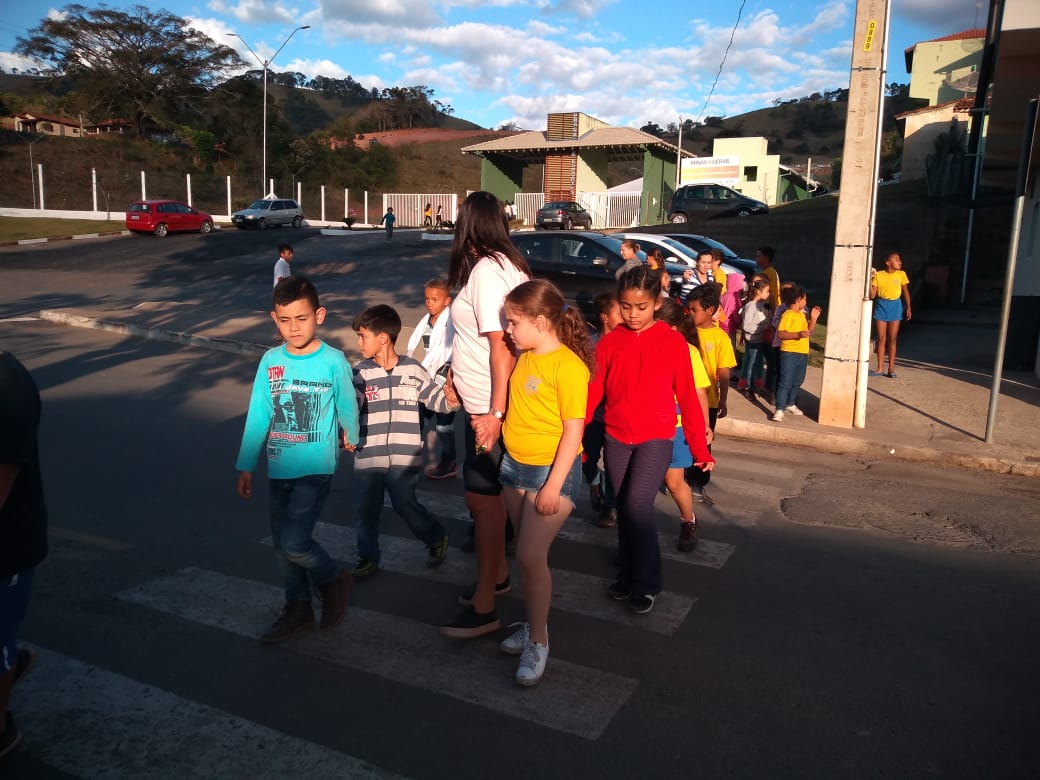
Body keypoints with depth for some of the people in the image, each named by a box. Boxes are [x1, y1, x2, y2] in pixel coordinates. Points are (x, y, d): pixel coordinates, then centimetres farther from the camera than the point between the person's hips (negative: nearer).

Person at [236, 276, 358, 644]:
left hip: (316, 469, -5)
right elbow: (257, 416, 3)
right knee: (282, 543, 14)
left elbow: (347, 406, 3)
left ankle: (333, 580, 16)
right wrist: (245, 466, 4)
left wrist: (351, 437, 19)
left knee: (294, 542, -13)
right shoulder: (270, 362, -1)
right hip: (279, 469, 5)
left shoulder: (333, 361, -12)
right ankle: (298, 607, 34)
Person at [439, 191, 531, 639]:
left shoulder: (484, 270, -17)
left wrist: (495, 412, -23)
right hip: (489, 401, 10)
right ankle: (497, 574, 35)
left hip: (487, 405, -10)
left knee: (482, 498, -3)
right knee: (488, 494, 19)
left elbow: (501, 344, -23)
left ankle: (483, 608, 7)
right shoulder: (508, 264, 9)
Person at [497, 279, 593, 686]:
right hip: (515, 466, 7)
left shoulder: (569, 366, -18)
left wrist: (554, 486, -19)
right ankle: (533, 624, 30)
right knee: (527, 553, 15)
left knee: (531, 555, -8)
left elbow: (574, 430, -19)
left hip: (552, 471, -7)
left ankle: (538, 641, 9)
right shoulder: (524, 358, 5)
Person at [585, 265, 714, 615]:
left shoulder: (673, 343, -7)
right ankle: (627, 575, 31)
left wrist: (699, 447, 1)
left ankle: (647, 582, 5)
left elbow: (687, 397, -2)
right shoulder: (608, 343, -1)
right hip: (616, 439, 3)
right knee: (624, 509, 12)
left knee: (637, 505, -14)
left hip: (656, 438, -3)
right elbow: (592, 394, -3)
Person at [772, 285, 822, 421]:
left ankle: (790, 404, 33)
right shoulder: (788, 315, -13)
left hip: (803, 353, 8)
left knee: (797, 382, 18)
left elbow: (808, 332, 22)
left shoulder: (802, 314, 14)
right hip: (789, 353, -8)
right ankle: (779, 410, -8)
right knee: (785, 382, -9)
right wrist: (798, 334, -28)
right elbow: (780, 334, -20)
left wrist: (813, 318, 10)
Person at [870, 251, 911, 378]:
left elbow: (905, 292, 7)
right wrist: (870, 280, -18)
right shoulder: (878, 275, -6)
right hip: (881, 306, -1)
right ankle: (880, 368, 8)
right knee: (881, 339, 2)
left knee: (892, 339, 3)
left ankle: (891, 368, 9)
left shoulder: (901, 274, -2)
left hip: (895, 307, 1)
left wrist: (908, 307, 1)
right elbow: (872, 295, -8)